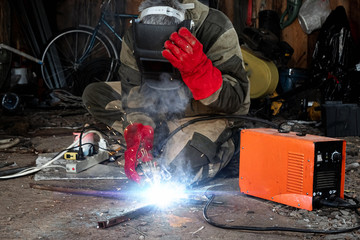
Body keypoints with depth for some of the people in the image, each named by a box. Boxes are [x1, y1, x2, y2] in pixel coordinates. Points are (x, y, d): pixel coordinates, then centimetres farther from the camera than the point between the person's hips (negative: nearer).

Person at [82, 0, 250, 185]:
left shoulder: (216, 30, -26)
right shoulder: (134, 38, -14)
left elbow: (238, 101, -27)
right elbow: (134, 94, -11)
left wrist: (199, 70, -44)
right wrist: (137, 140, -29)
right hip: (160, 112, 5)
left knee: (183, 170, -34)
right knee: (93, 94, -7)